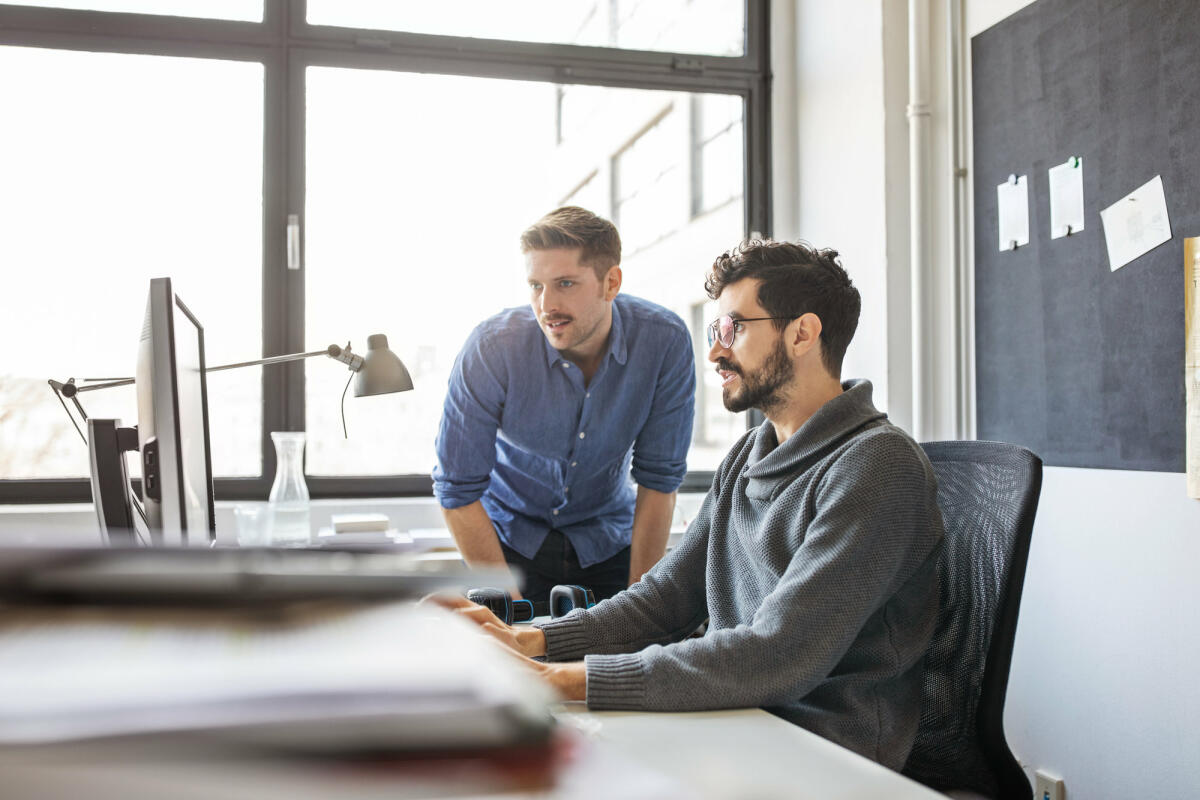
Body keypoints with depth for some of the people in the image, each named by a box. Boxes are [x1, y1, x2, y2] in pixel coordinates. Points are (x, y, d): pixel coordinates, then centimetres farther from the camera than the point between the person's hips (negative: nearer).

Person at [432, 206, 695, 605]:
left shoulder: (665, 342, -20)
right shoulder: (491, 349, -24)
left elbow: (658, 480, -11)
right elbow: (458, 490, -16)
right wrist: (511, 605, -17)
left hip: (607, 540, 2)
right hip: (510, 537, -1)